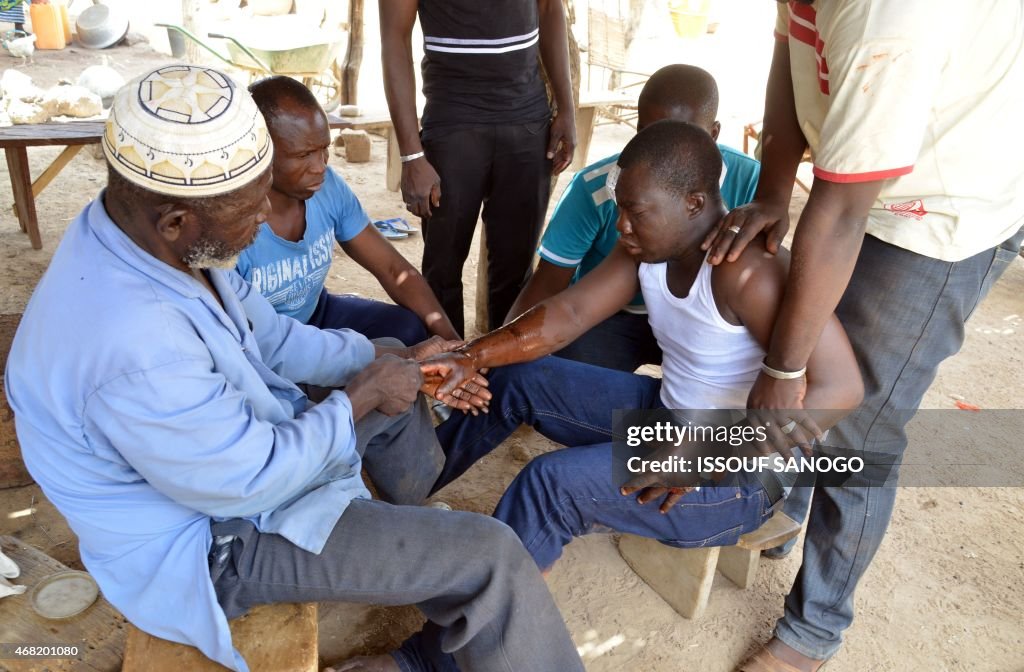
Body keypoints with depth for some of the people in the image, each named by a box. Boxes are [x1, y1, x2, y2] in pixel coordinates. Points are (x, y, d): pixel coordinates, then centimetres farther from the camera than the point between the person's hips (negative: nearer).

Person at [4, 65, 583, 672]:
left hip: (237, 437, 9)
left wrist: (386, 361, -4)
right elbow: (252, 483, -27)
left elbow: (271, 336, 2)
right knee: (491, 557, -16)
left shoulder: (144, 234, -10)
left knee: (387, 359, 23)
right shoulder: (133, 349, -39)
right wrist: (361, 397, -15)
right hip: (211, 541, -9)